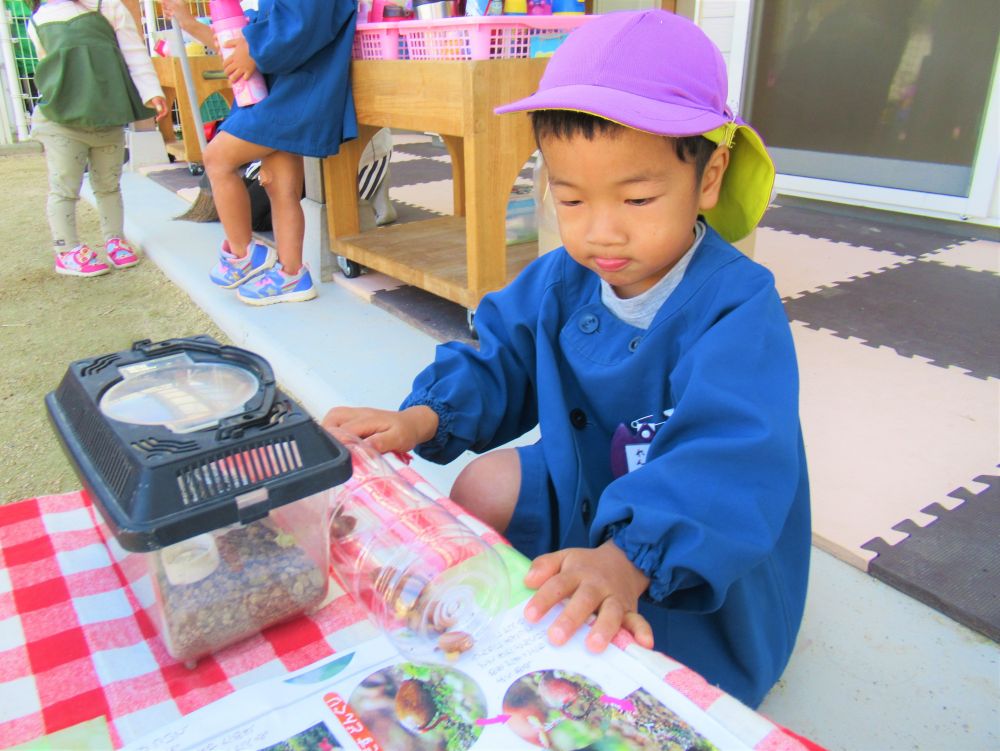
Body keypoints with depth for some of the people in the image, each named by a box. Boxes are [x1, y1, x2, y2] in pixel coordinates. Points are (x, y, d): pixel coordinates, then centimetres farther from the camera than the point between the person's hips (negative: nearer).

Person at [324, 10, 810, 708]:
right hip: (583, 494, 7)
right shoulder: (562, 279, -6)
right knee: (484, 484, 0)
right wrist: (426, 417, -15)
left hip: (699, 561, -6)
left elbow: (728, 454, -41)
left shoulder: (737, 305, -28)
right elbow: (501, 362, 4)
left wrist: (628, 559, -55)